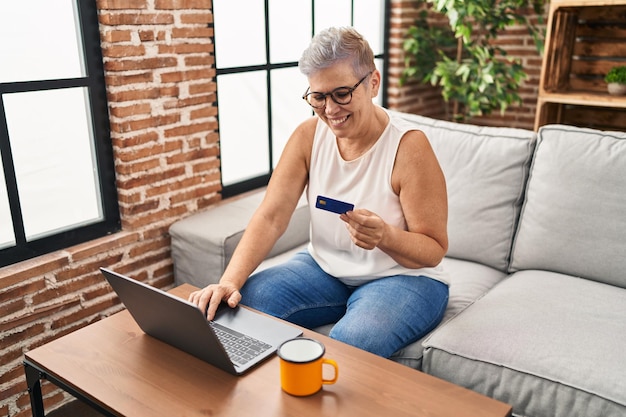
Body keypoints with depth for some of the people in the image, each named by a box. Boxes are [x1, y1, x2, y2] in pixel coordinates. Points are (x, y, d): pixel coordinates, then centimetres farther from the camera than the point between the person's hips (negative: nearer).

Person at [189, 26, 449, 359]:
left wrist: (385, 237, -37)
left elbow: (434, 250, -14)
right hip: (324, 267, 5)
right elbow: (270, 218, -11)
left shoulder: (408, 146, -18)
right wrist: (229, 281, -26)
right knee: (240, 305, -17)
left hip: (401, 276, -4)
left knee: (350, 343, -34)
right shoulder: (308, 135, -5)